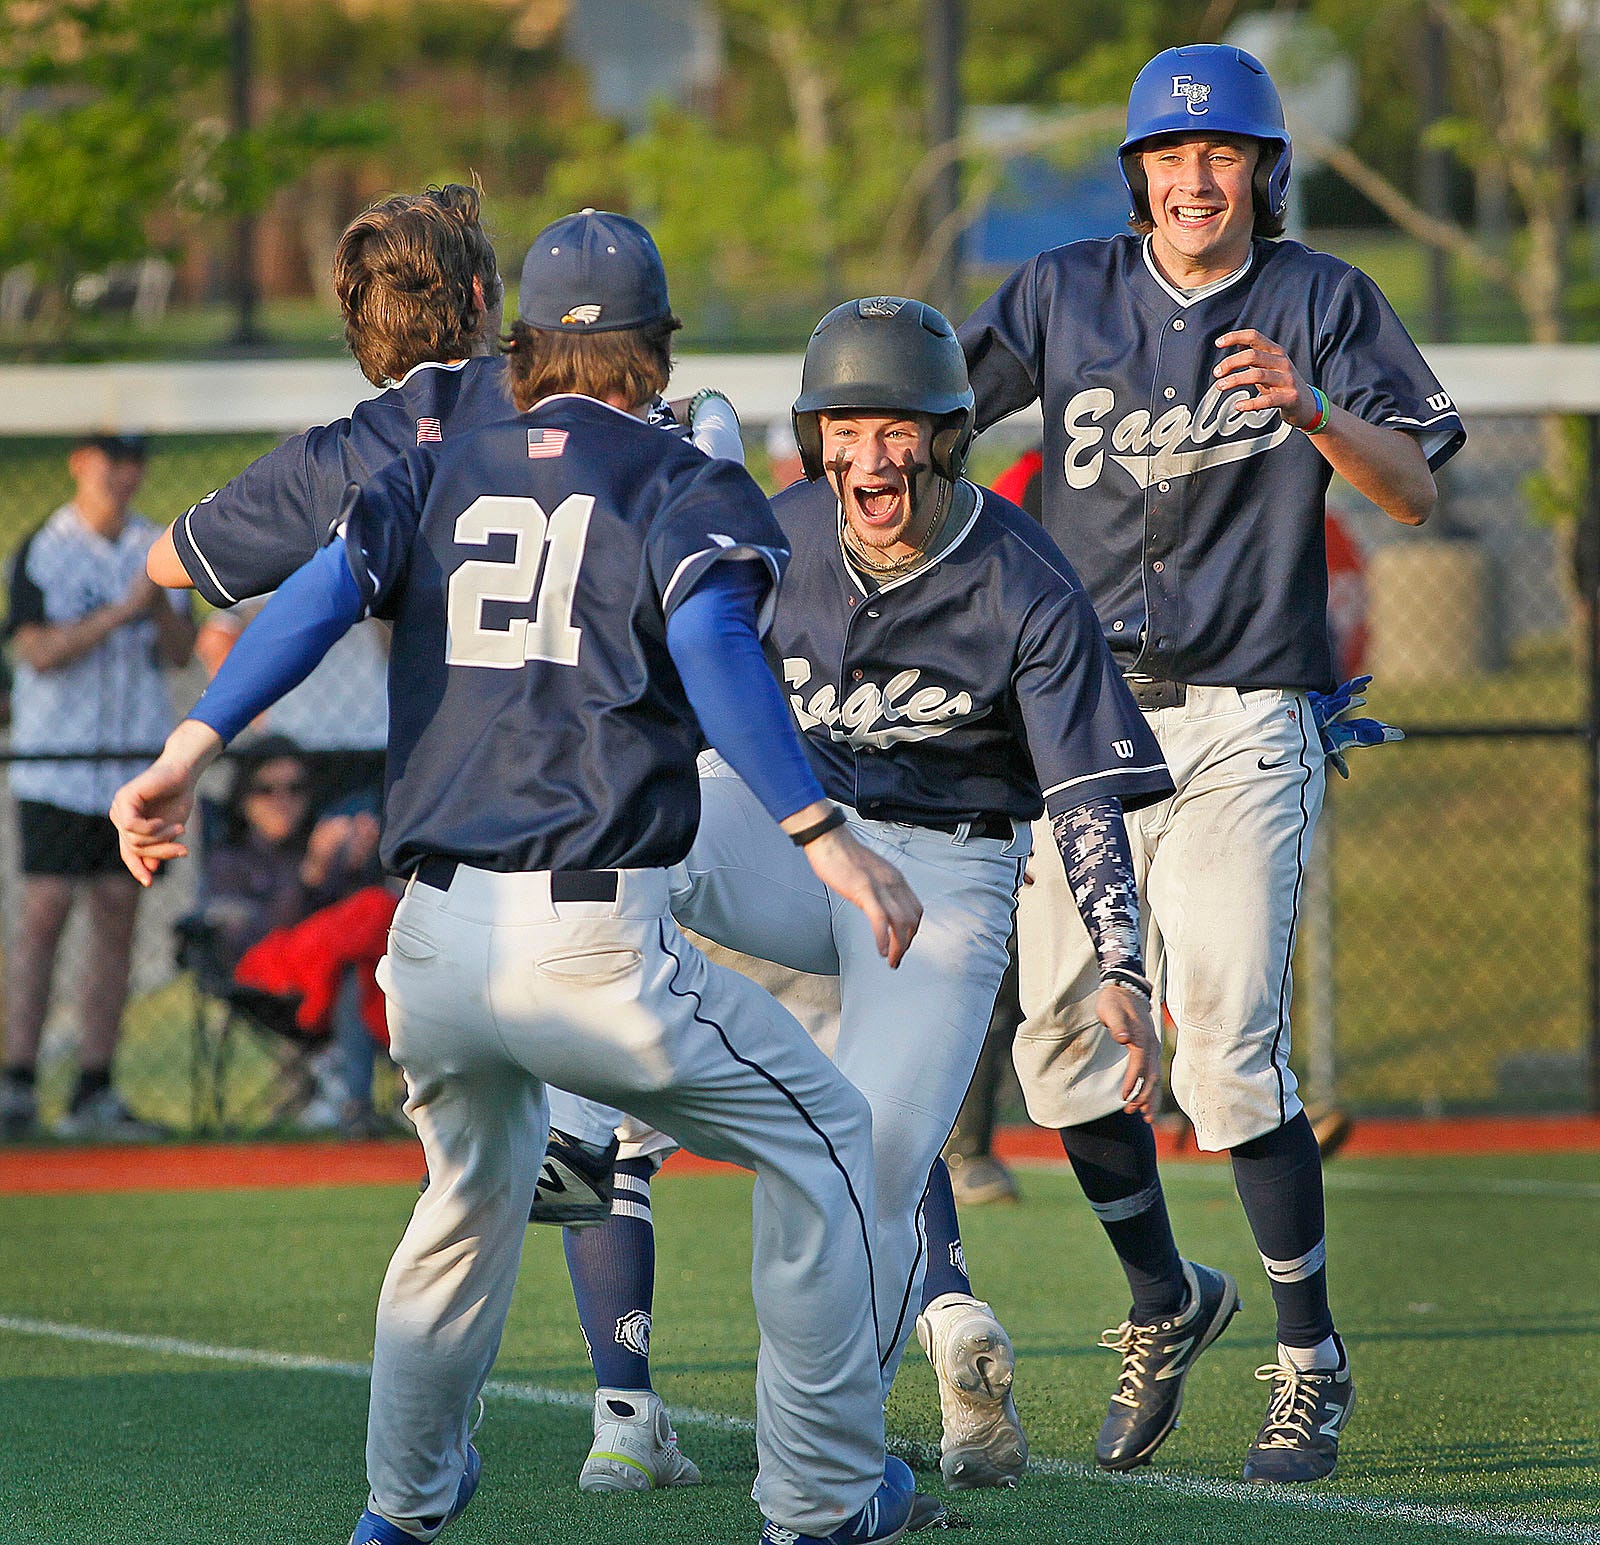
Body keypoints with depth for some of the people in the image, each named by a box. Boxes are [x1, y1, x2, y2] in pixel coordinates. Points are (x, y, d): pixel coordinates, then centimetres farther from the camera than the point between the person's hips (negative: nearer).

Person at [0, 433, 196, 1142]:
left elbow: (180, 652, 6)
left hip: (135, 763, 5)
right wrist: (122, 612, -21)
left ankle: (94, 1095, 5)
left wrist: (162, 605, -13)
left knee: (117, 918, 3)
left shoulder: (155, 548, 11)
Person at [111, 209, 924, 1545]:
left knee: (474, 1187, 30)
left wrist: (189, 754, -8)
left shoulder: (439, 477, 16)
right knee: (818, 1130, 14)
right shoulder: (686, 488, 4)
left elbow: (324, 589, -1)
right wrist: (821, 835, -22)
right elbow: (712, 648, -15)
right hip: (592, 937, -5)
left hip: (433, 944, 5)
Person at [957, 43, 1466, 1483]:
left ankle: (1311, 1364, 1)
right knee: (1065, 1046, 2)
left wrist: (1307, 410, -25)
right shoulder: (1067, 294, 8)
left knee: (1230, 1060, -12)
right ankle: (1165, 1304, 25)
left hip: (1241, 726, -3)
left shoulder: (1319, 302, 1)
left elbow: (1413, 492, -7)